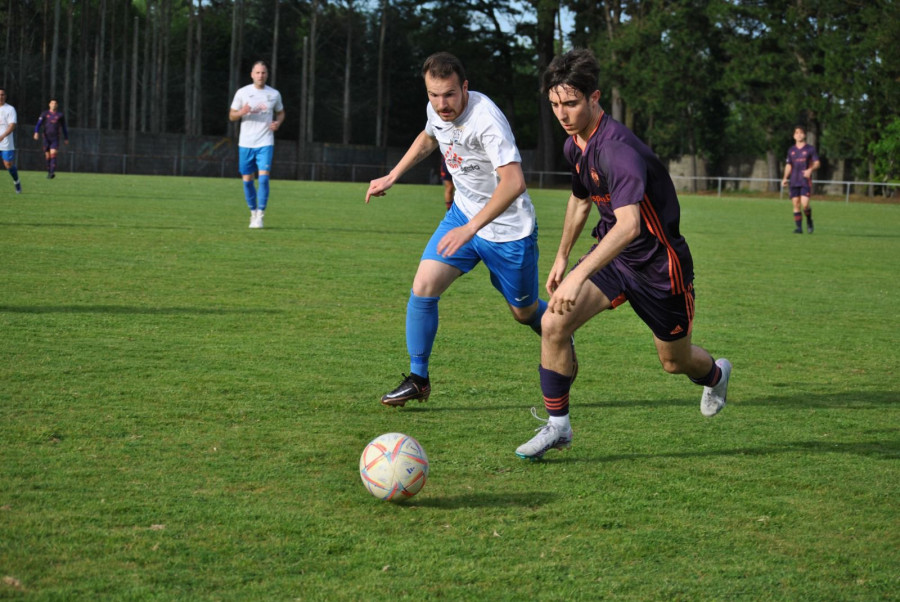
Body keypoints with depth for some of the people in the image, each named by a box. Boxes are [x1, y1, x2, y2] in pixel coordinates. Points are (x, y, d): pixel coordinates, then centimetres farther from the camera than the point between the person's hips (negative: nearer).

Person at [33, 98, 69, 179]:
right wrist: (36, 132, -20)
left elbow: (64, 127, 17)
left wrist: (66, 138, 20)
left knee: (53, 154, -17)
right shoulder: (45, 114, 6)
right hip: (46, 138, 1)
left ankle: (52, 172, -25)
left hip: (55, 138, -1)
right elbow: (39, 124, -2)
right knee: (47, 156, 4)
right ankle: (49, 172, 18)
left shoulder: (60, 115, 8)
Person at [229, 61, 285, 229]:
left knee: (264, 177, -14)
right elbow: (232, 116, 6)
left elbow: (280, 112, 20)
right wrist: (242, 112, -16)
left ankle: (260, 215, -9)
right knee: (247, 180, 5)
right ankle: (253, 212, 22)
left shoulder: (274, 94, 4)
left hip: (265, 143, -1)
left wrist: (278, 123, -3)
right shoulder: (242, 93, 2)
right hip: (246, 143, 1)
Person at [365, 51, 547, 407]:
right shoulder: (436, 110, -6)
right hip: (463, 214, 6)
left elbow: (514, 182, -39)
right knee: (423, 287, -11)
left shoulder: (486, 119, -30)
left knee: (524, 313, 10)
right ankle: (417, 379, 2)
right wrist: (392, 177, 19)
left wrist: (471, 228, -43)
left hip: (508, 229, -6)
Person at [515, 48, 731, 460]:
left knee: (675, 361, 14)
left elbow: (629, 224, -43)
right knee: (554, 324, -16)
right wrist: (562, 257, 21)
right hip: (611, 254, 7)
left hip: (658, 264, -6)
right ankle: (557, 425, -3)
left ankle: (715, 374, 52)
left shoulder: (618, 148, -31)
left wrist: (578, 276, -49)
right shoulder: (575, 145, -2)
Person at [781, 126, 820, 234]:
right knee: (796, 205, -1)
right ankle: (798, 227, 4)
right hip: (794, 181, 4)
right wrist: (785, 178, 6)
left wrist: (810, 170, -18)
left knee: (804, 204, -15)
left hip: (806, 180, -4)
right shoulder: (791, 150, 14)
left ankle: (809, 221, 12)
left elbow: (817, 163, 2)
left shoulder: (810, 149, 3)